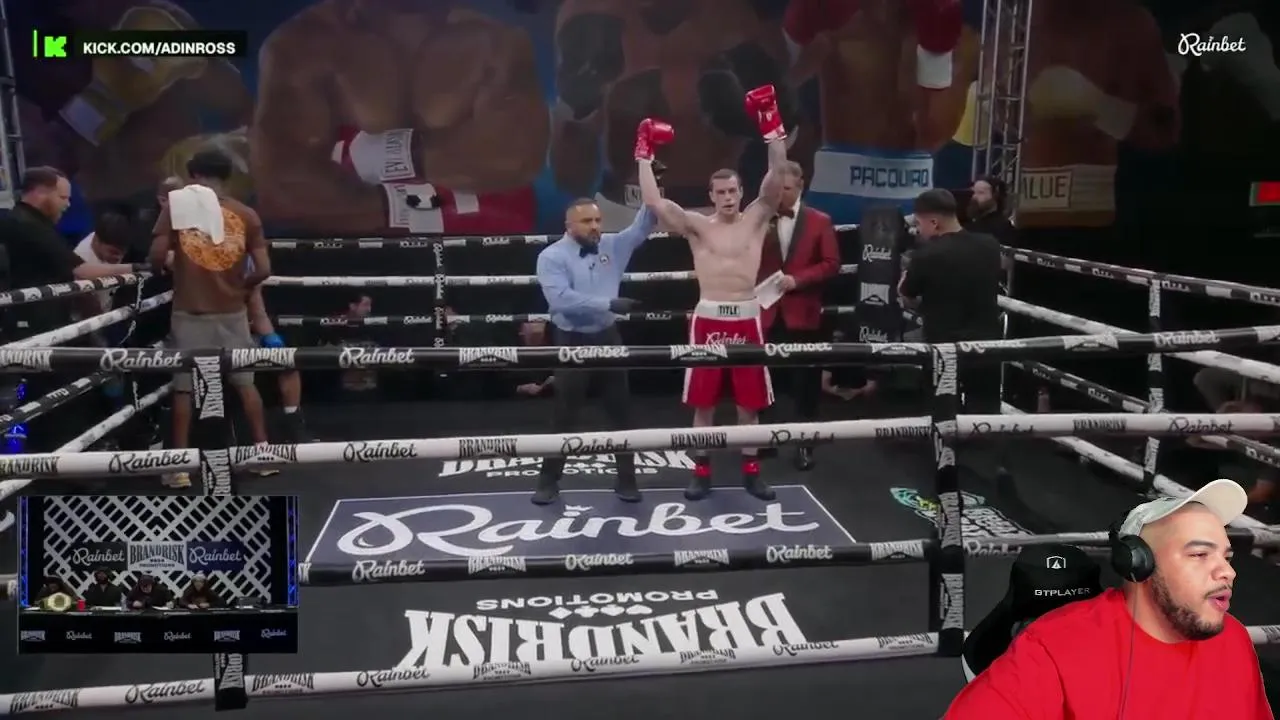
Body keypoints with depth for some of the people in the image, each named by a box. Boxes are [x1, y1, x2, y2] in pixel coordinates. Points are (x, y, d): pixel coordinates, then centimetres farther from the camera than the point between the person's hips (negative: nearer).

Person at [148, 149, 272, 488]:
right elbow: (263, 269, -5)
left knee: (183, 387, 7)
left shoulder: (176, 206, -1)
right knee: (245, 382, 13)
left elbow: (157, 256, -10)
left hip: (189, 312, -1)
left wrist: (169, 270, 12)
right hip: (232, 311, 1)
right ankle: (263, 451, 18)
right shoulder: (245, 214, 2)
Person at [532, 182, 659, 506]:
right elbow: (562, 299, -25)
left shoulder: (612, 245, 4)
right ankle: (549, 480, 18)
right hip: (571, 341, -4)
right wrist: (609, 303, -25)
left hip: (607, 336, 5)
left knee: (621, 410, 9)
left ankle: (626, 479, 20)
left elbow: (642, 226, 8)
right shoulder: (552, 256, -12)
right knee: (564, 415, 4)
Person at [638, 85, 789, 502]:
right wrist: (646, 155, -8)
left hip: (747, 317, 1)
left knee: (749, 401, 9)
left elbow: (776, 178, -9)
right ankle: (701, 473, 18)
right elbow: (653, 202, -8)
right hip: (708, 317, 0)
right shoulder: (696, 226, 3)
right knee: (703, 402, 6)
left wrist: (772, 128, -17)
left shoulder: (756, 219, 4)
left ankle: (750, 472, 21)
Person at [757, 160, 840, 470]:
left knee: (805, 381, 5)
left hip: (803, 314, -1)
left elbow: (831, 264, -3)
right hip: (767, 311, 1)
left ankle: (805, 443, 14)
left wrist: (797, 279, -14)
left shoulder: (820, 221, 2)